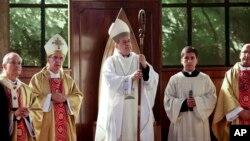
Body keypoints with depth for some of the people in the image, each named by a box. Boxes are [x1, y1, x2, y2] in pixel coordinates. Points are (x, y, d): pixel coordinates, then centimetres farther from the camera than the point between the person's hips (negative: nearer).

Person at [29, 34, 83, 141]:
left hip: (66, 125, 4)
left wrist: (65, 99, -11)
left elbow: (78, 97, 7)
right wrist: (50, 97, -15)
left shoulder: (68, 79, 13)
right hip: (47, 125, -4)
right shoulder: (37, 78, 1)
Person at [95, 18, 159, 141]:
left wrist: (145, 66, -19)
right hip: (118, 109, -2)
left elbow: (154, 79, -1)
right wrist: (131, 78, -25)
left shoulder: (138, 60, 9)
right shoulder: (111, 62, 2)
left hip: (138, 108, 2)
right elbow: (111, 81, -15)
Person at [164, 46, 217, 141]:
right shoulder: (174, 79, 3)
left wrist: (198, 102, -15)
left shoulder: (205, 78, 5)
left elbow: (212, 97, 1)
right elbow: (168, 99, 0)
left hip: (199, 120, 0)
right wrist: (184, 103, -14)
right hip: (180, 121, 0)